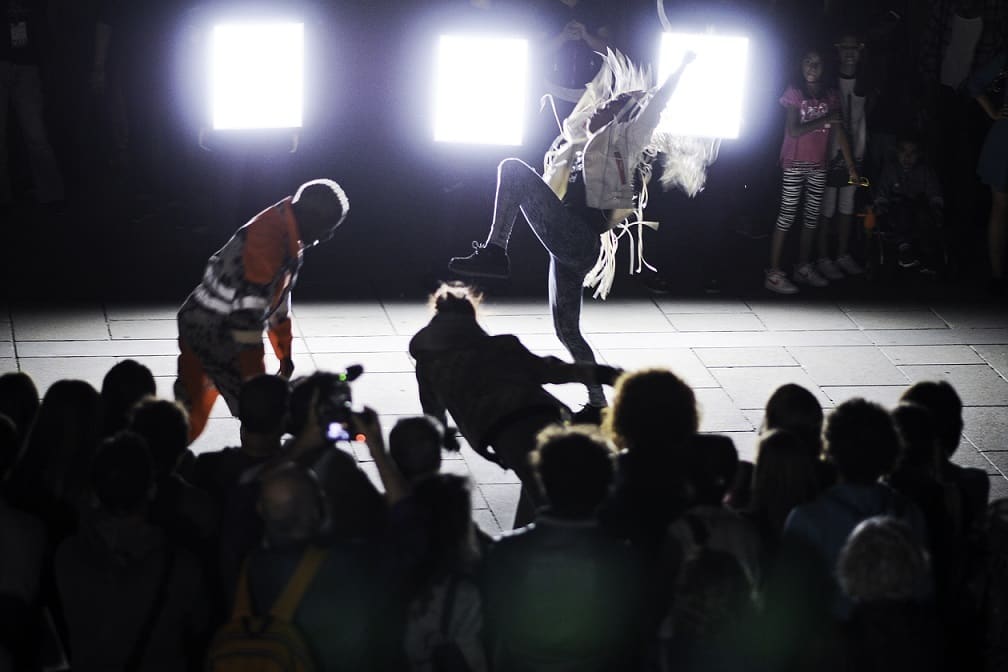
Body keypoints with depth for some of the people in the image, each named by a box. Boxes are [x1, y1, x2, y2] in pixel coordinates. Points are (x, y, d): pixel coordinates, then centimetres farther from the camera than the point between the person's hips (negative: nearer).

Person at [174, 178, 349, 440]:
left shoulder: (288, 238, 6)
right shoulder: (267, 238, -25)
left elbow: (279, 296, 20)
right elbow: (246, 312, -28)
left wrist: (284, 352, 29)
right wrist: (254, 377, -24)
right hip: (214, 334, -10)